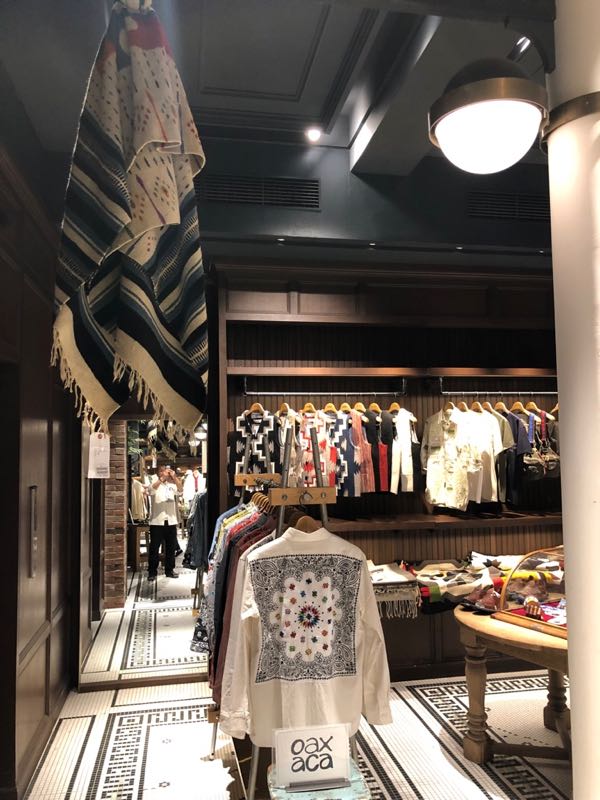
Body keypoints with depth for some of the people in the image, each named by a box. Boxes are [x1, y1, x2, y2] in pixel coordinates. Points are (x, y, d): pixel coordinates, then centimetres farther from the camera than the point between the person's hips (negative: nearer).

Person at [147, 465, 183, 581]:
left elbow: (180, 490, -9)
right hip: (157, 521, -4)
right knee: (154, 547, 0)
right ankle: (152, 572, 8)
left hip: (171, 521, 4)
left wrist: (174, 477, -18)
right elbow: (152, 488, -22)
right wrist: (162, 478, -26)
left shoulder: (171, 485, 9)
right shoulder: (155, 484, 1)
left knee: (171, 547, 10)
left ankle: (169, 570, 21)